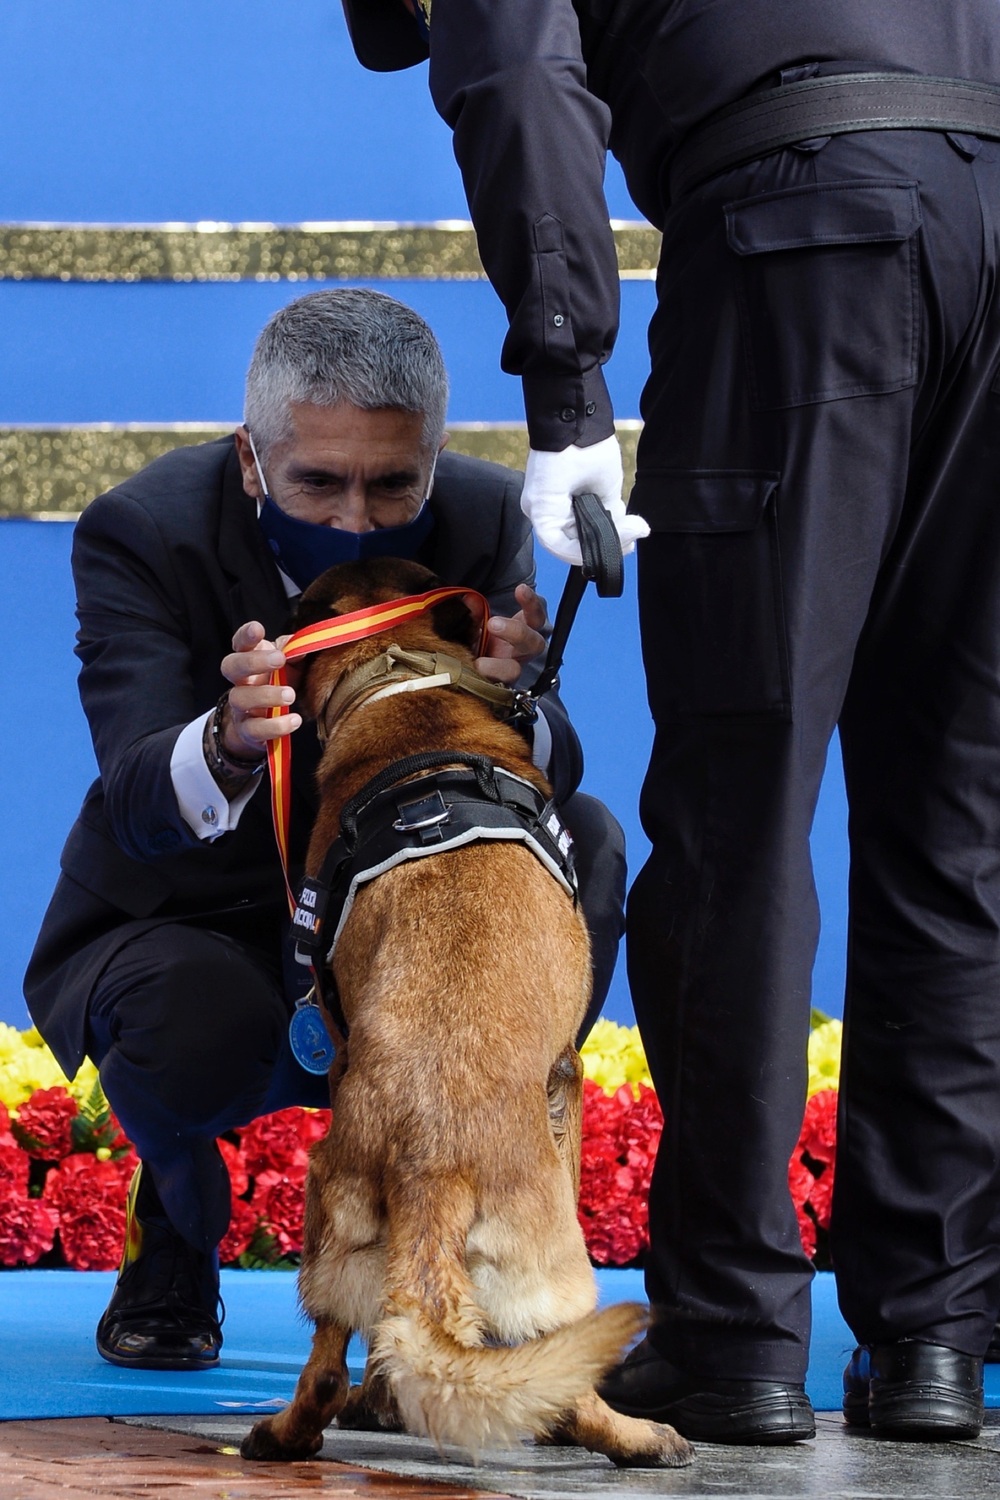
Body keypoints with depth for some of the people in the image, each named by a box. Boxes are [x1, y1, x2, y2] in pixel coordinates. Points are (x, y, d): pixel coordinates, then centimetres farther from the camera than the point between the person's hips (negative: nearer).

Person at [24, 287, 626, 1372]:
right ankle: (175, 1235, 1)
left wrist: (514, 706, -47)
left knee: (583, 841, -23)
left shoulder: (482, 522, -12)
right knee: (200, 1018, -37)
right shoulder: (145, 534, -21)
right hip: (189, 930, -3)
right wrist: (227, 745, -58)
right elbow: (137, 804, -33)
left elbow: (549, 776, -22)